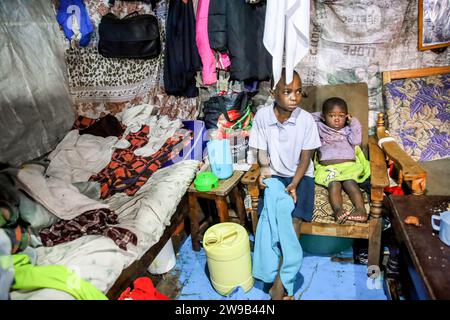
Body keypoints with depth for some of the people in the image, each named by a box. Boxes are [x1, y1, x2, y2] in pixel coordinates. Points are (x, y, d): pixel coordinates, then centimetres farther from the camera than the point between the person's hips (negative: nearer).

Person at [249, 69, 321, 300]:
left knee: (294, 220, -21)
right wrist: (265, 167, -24)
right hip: (275, 175, 1)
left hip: (301, 175, -1)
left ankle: (278, 286, -15)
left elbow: (306, 157, -8)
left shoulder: (306, 119, -14)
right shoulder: (262, 116, -11)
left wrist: (294, 184, -21)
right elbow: (261, 149, -2)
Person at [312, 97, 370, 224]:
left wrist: (354, 122, 9)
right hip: (328, 168, -1)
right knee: (334, 183, -32)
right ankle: (338, 210, -52)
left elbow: (356, 141, 8)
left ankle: (361, 209, -46)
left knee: (350, 182, -30)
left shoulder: (348, 129, 25)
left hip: (349, 166, 1)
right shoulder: (320, 128, 26)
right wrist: (321, 115, 27)